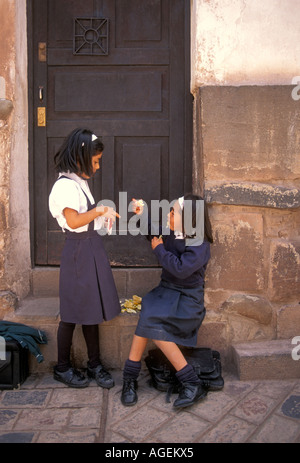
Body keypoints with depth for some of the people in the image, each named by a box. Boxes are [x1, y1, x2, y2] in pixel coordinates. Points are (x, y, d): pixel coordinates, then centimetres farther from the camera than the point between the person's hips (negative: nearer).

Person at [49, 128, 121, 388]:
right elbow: (73, 221, -24)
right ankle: (63, 368, 21)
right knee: (73, 312, 3)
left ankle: (95, 364, 26)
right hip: (78, 251, -9)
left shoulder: (80, 182, 13)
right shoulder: (65, 185, -15)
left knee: (91, 309, 14)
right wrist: (100, 210, -17)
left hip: (92, 249, 9)